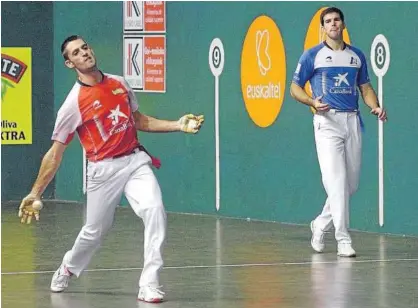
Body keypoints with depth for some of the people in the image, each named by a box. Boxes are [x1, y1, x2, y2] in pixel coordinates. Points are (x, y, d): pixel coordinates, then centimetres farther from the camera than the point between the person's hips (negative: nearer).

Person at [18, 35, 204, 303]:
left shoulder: (120, 84, 6)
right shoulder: (73, 103, -9)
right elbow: (55, 153, -5)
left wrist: (178, 126, 11)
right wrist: (35, 194, -7)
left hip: (136, 160, 3)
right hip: (104, 170, -3)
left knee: (155, 211, -20)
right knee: (95, 231, 9)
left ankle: (149, 285, -17)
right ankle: (69, 268, 43)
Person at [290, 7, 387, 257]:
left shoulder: (357, 56, 14)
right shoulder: (312, 55, 3)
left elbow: (365, 87, 19)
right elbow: (295, 87, 5)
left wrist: (376, 107, -1)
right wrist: (312, 101, -15)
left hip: (353, 121, 5)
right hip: (327, 121, -4)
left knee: (351, 184, 7)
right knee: (337, 182, -14)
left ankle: (321, 225, 28)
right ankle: (343, 240, -14)